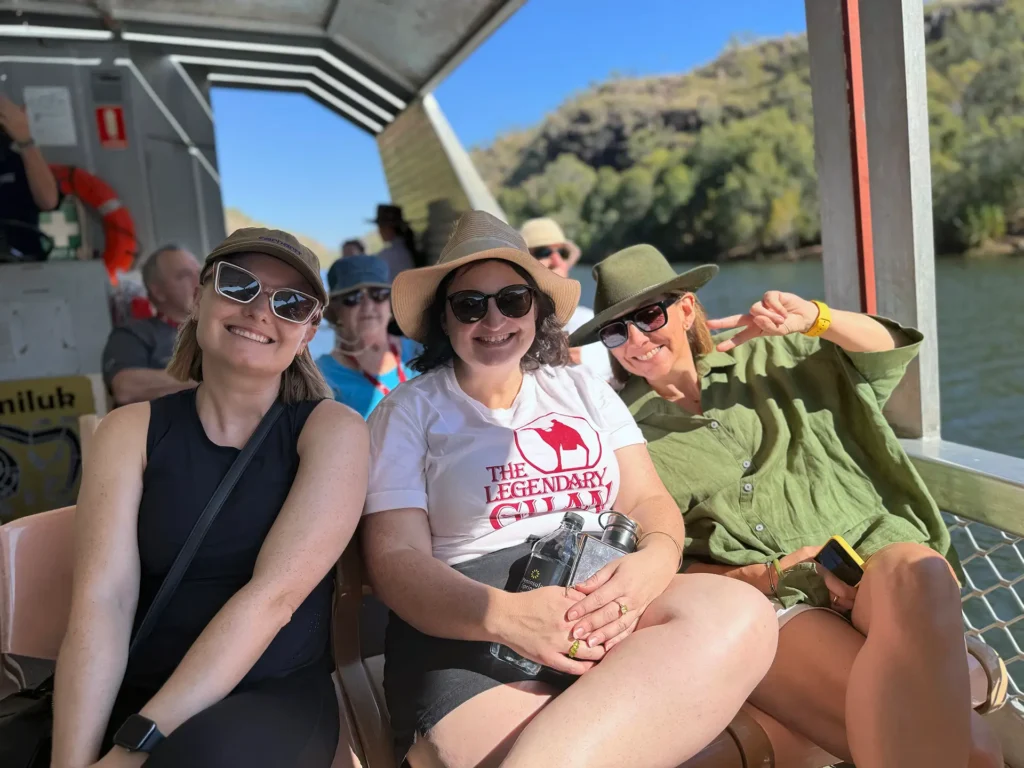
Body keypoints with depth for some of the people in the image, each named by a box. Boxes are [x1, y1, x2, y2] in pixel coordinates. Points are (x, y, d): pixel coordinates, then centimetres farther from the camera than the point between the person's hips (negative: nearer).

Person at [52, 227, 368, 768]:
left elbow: (273, 594, -15)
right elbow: (103, 600, -8)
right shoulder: (131, 430, 4)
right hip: (133, 697, 3)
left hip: (275, 697, -2)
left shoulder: (331, 431, -4)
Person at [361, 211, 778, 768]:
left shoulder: (584, 391, 17)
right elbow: (396, 557, -4)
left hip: (606, 594, 6)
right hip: (465, 626, -5)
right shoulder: (409, 412, 6)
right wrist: (504, 614, -23)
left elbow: (649, 502, 11)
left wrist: (653, 560, -15)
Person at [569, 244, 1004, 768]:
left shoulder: (764, 360, 16)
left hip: (871, 548, 4)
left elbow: (887, 351, 15)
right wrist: (767, 577, -11)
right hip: (768, 603, -3)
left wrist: (815, 318, -6)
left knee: (917, 575, -35)